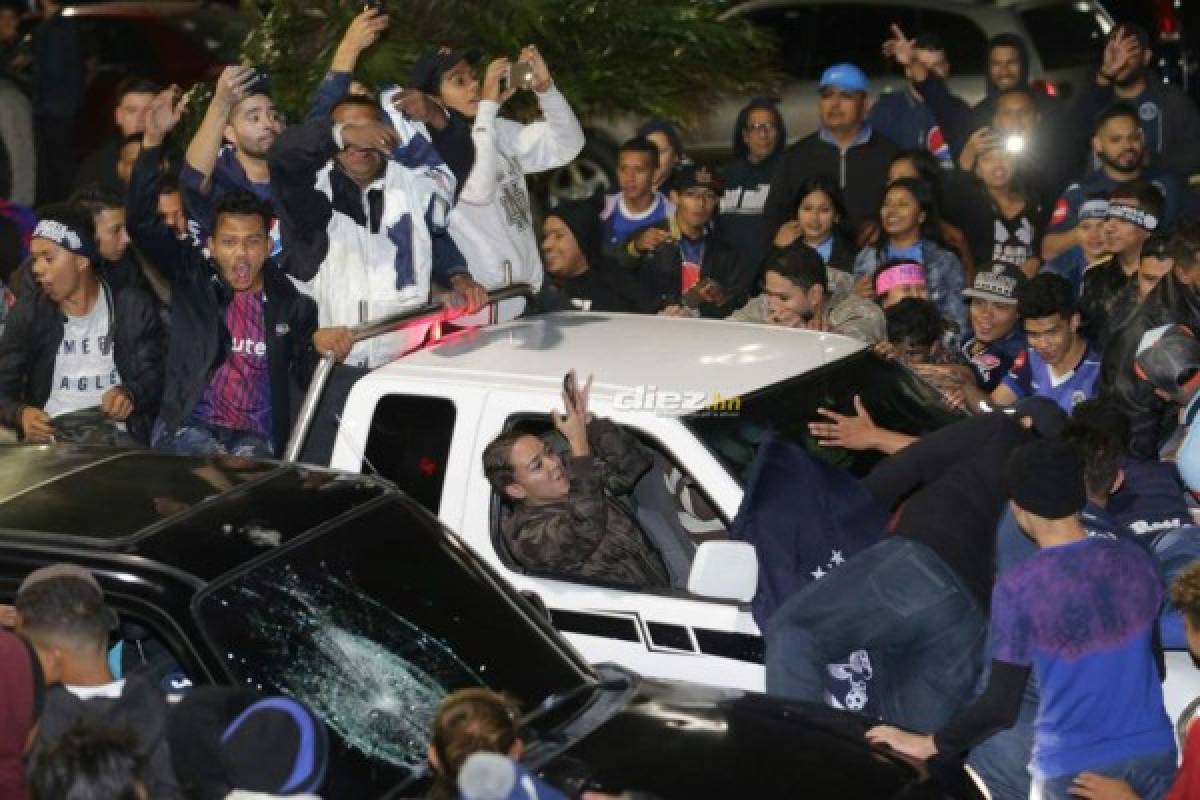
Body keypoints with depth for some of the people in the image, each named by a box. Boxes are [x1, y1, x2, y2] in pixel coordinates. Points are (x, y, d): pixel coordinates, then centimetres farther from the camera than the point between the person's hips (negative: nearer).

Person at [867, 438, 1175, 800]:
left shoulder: (1019, 587, -16)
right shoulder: (1136, 560, -1)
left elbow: (1001, 706, -14)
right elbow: (1153, 661, 11)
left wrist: (928, 744, -1)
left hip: (1074, 769, -4)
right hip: (1153, 754, 4)